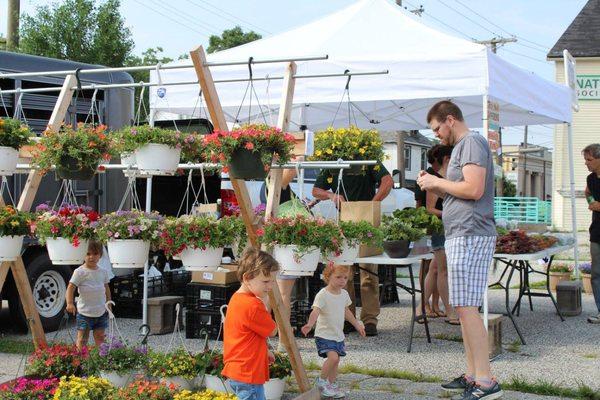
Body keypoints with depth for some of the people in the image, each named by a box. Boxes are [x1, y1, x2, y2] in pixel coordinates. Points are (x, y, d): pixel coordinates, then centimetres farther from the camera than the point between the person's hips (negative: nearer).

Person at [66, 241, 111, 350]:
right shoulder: (80, 272, -11)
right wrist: (70, 303, -31)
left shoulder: (103, 272, 6)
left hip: (101, 312, 5)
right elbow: (71, 287, -17)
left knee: (100, 337, 11)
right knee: (82, 339, 0)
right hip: (85, 312, -4)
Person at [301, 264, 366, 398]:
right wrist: (309, 324, -49)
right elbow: (315, 311, -31)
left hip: (338, 335, 7)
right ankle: (322, 381, -1)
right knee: (333, 357, -22)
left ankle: (332, 385, 29)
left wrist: (357, 325, 28)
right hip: (324, 335, -7)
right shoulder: (322, 295, -19)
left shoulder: (344, 294, 5)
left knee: (335, 360, 13)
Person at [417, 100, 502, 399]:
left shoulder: (472, 142, -8)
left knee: (466, 307, -12)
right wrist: (436, 187, 10)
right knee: (464, 308, 11)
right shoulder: (462, 146, 22)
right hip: (462, 236, 11)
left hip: (470, 236, -11)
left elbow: (474, 189, -20)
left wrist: (438, 182, -8)